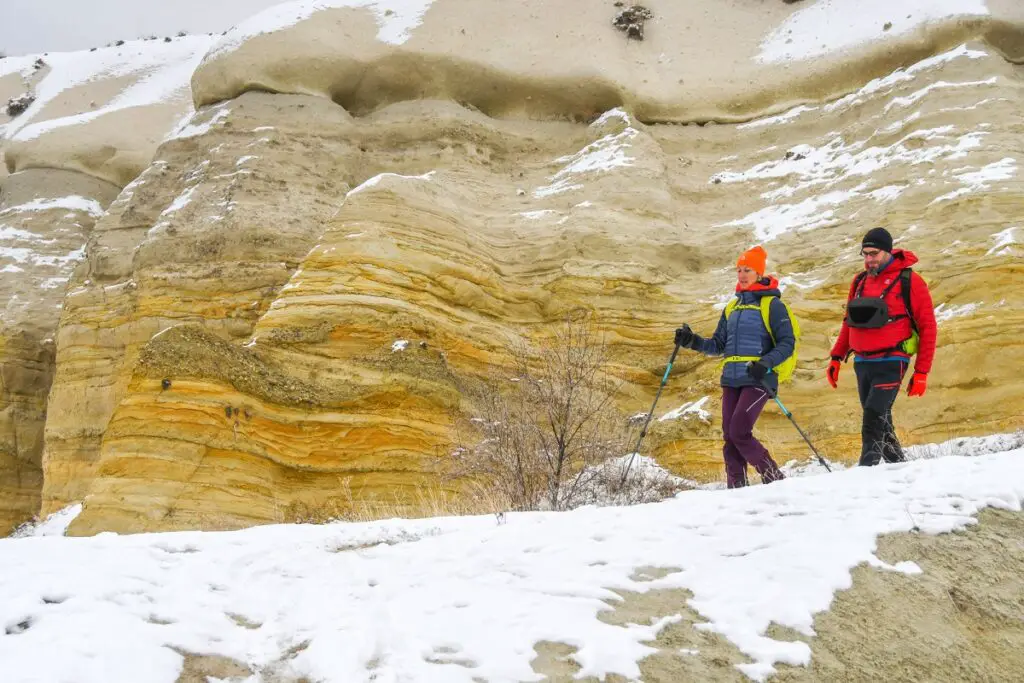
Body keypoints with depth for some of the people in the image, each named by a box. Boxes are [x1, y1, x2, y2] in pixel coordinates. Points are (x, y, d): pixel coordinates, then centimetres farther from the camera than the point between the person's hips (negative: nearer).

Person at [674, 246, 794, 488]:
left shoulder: (771, 305, -1)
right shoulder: (732, 307, 18)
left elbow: (787, 343, -6)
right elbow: (718, 346, 19)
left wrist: (766, 363, -22)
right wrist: (693, 342, 2)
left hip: (758, 380, -6)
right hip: (731, 379, 7)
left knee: (739, 433, -15)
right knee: (729, 436, 1)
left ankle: (775, 480, -1)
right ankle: (736, 489, 7)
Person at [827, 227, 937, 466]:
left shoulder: (909, 281, -6)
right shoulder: (860, 281, 12)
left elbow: (927, 327, -5)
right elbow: (849, 321, 22)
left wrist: (921, 372, -8)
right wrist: (837, 357, 14)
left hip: (891, 363, -6)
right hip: (862, 363, 6)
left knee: (873, 419, -17)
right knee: (880, 421, 11)